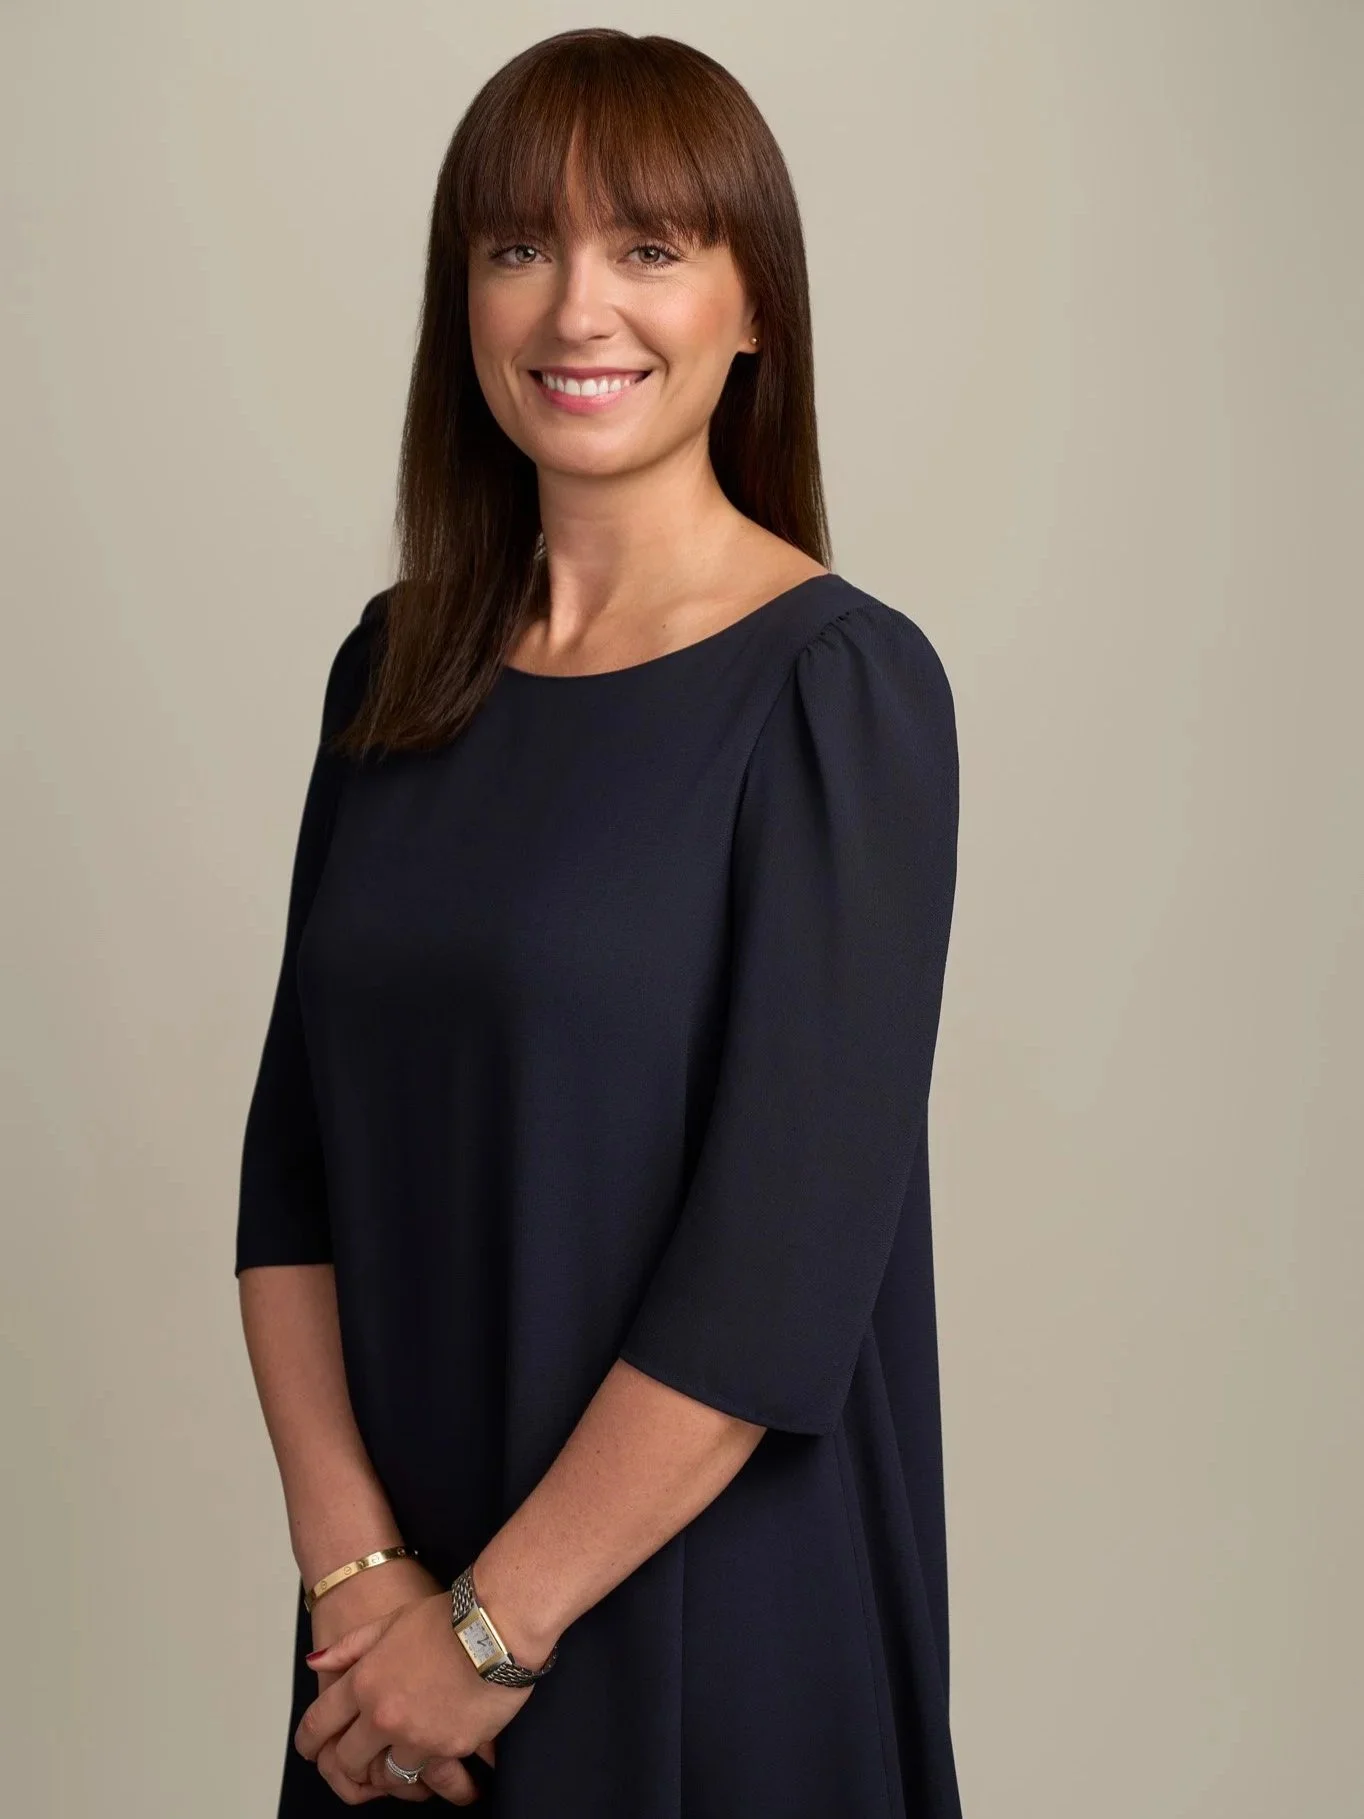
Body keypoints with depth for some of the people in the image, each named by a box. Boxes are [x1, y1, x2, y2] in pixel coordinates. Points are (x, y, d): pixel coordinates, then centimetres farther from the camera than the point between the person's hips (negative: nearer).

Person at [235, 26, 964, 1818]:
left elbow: (789, 1254, -18)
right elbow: (297, 1151, 1)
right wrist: (352, 1559, -8)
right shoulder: (399, 665, 3)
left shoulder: (841, 686, -13)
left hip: (711, 1613, -4)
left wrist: (497, 1623, -14)